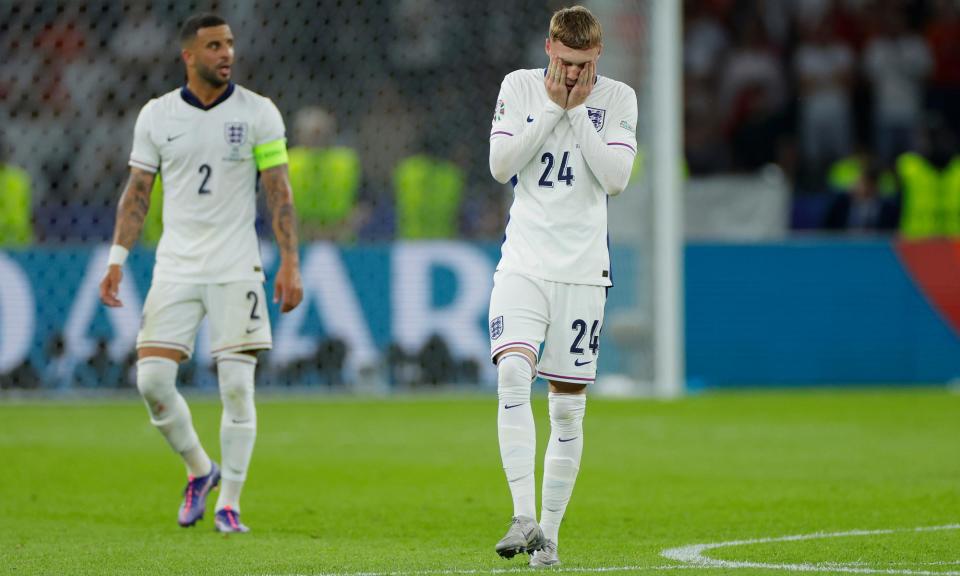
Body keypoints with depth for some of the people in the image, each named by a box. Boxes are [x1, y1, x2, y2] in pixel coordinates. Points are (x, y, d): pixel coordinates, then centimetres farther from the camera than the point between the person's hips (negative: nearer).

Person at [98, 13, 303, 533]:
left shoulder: (258, 113, -1)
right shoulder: (156, 115, 4)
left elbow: (279, 193, -1)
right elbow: (137, 192, 10)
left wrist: (290, 264, -8)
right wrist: (116, 259, 3)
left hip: (236, 269, -2)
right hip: (174, 269, 2)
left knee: (237, 385, -7)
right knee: (152, 379, -7)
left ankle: (228, 504, 3)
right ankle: (199, 471, 17)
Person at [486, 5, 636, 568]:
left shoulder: (618, 99, 1)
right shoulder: (519, 86, 3)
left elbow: (616, 177, -9)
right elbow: (500, 164, -6)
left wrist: (578, 112, -11)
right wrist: (552, 108, -10)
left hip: (582, 270, 0)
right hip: (524, 262, 0)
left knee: (569, 406, 2)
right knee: (513, 374, -22)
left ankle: (549, 532, 12)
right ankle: (523, 516, -24)